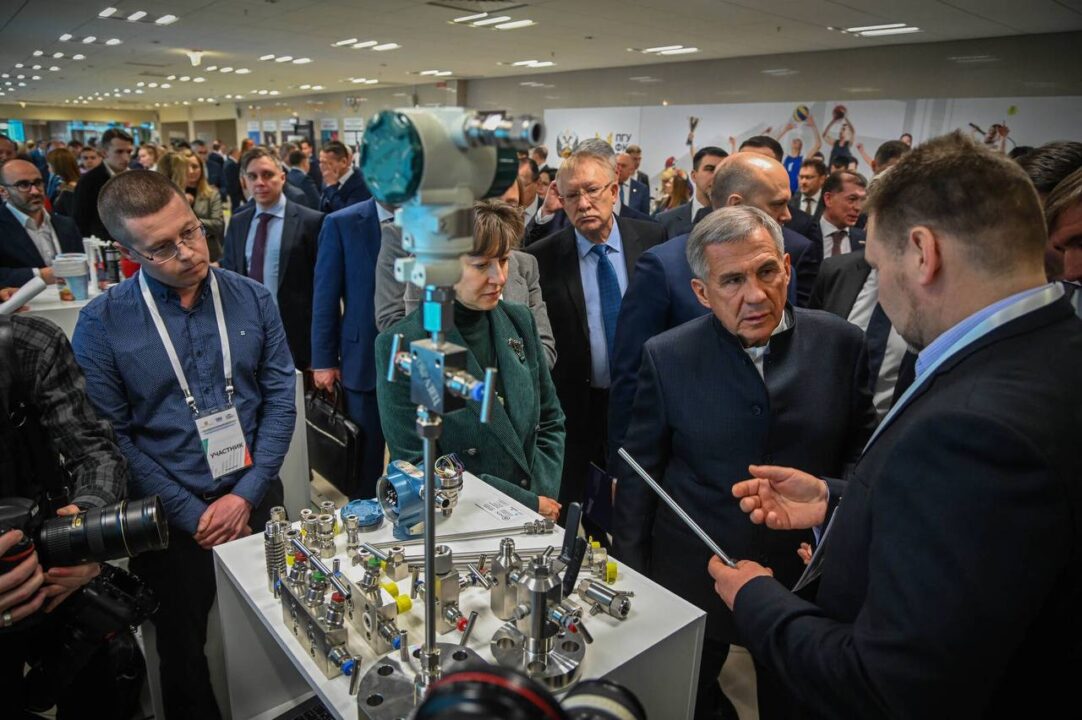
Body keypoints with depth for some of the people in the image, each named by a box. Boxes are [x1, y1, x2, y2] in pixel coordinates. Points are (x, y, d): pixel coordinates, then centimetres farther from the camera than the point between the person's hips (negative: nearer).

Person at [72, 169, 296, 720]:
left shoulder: (252, 298, -4)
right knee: (183, 654, 17)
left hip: (255, 498, 2)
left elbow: (280, 395, -4)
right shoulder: (101, 323, -10)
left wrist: (247, 493, -11)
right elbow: (111, 436, -8)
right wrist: (190, 513, -12)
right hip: (171, 517, -1)